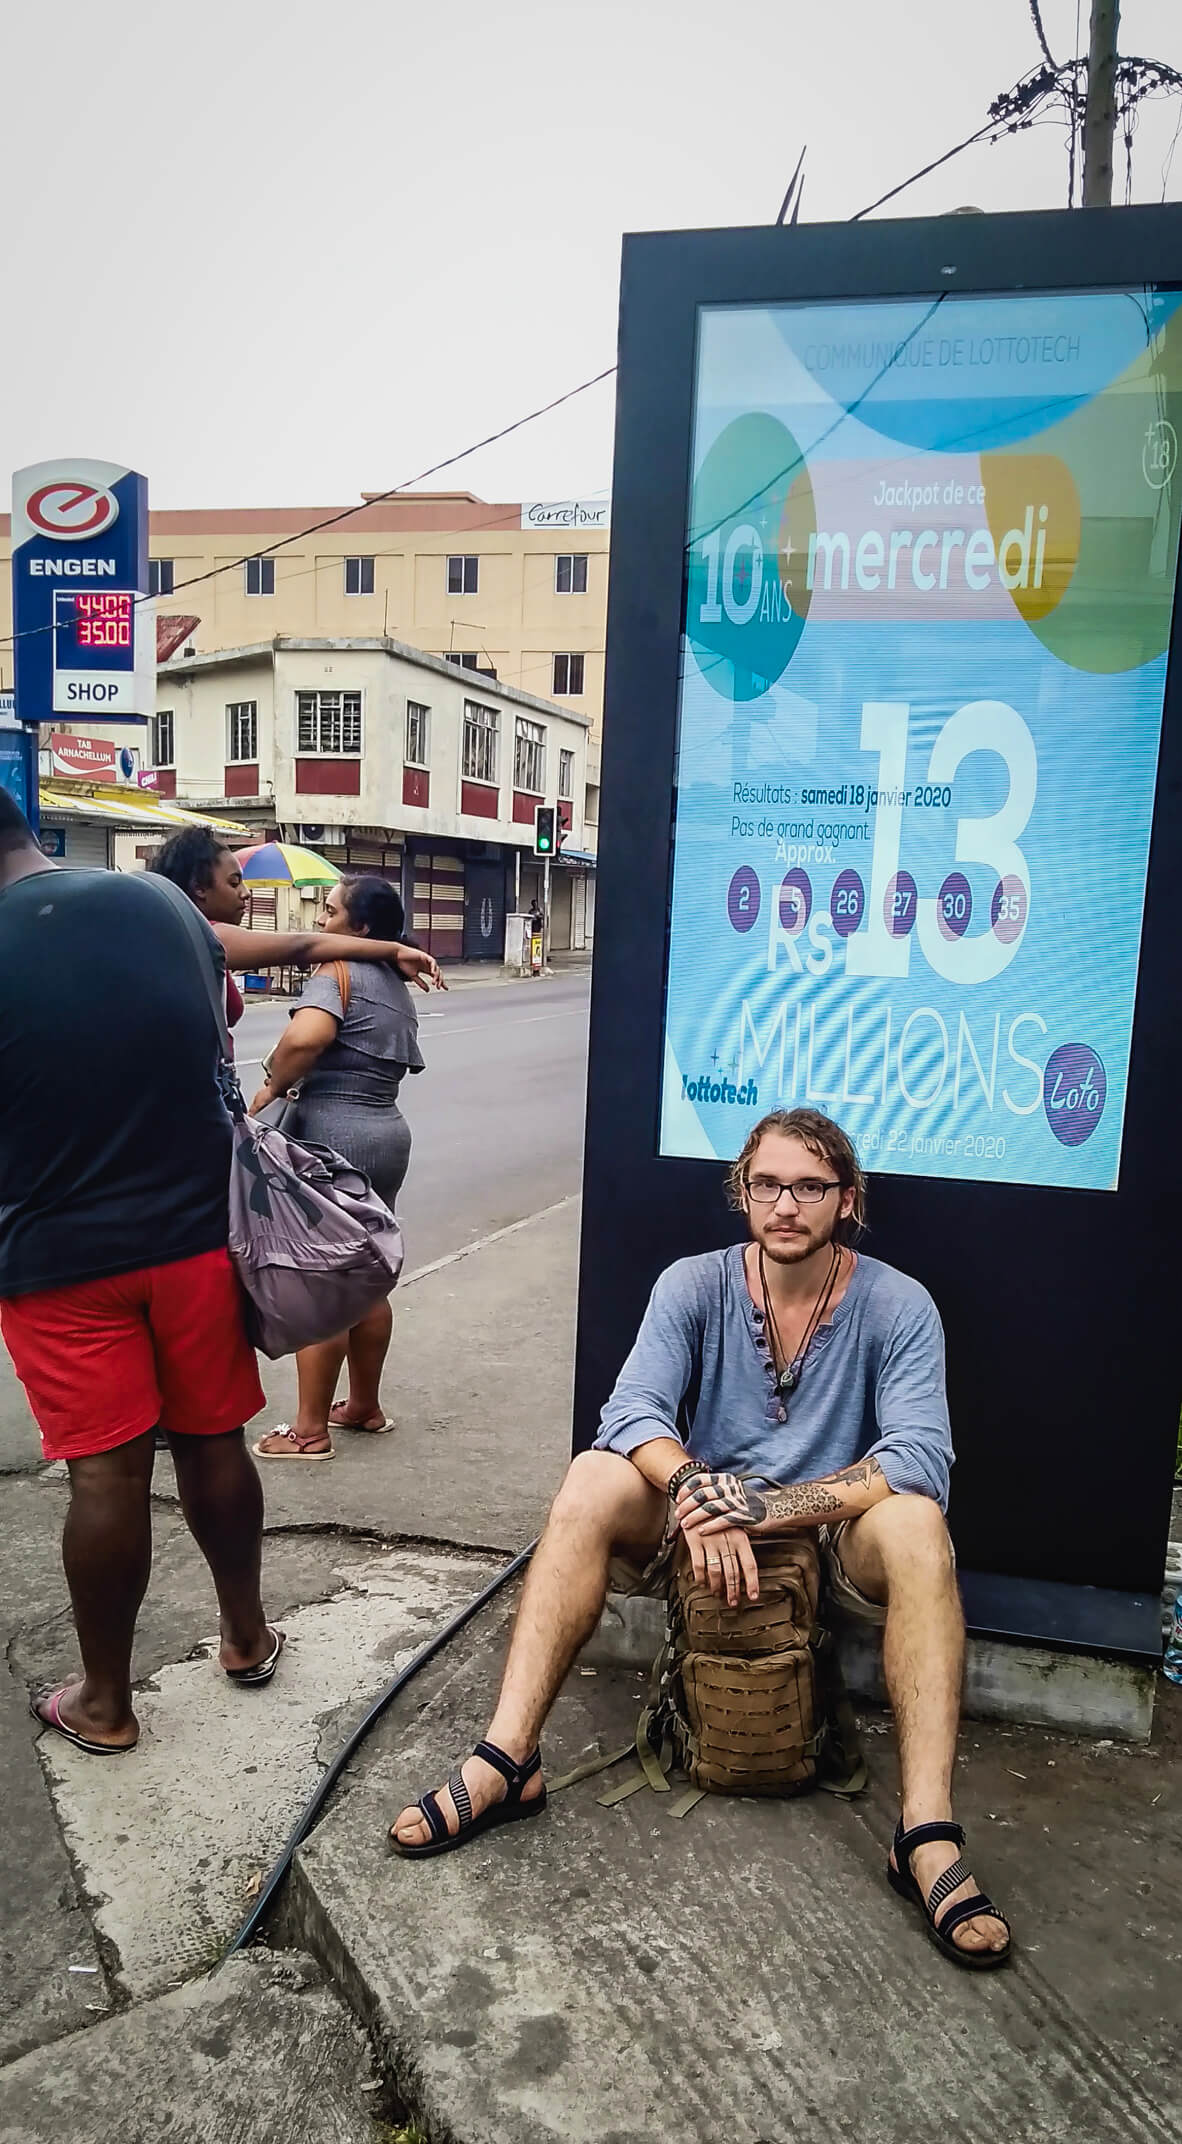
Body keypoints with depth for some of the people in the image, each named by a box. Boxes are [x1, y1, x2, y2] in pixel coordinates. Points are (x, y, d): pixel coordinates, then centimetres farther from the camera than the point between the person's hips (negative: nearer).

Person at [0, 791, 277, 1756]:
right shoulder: (151, 902, -3)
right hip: (197, 1233, 3)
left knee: (107, 1474, 6)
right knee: (213, 1441, 16)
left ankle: (106, 1702, 23)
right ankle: (247, 1633, 34)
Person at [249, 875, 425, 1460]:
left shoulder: (337, 972, -11)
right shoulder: (397, 987, 16)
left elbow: (305, 1037, -29)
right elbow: (402, 1060, 13)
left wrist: (272, 1087, -14)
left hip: (333, 1132, -9)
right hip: (388, 1129, 9)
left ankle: (310, 1429, 6)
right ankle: (365, 1405, 29)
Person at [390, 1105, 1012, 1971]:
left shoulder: (898, 1305, -11)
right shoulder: (695, 1285, -5)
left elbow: (921, 1460, -22)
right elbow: (631, 1411, -16)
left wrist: (760, 1506, -30)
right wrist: (697, 1491, -36)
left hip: (837, 1540, -1)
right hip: (703, 1538, 2)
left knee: (914, 1521, -33)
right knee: (594, 1480, -25)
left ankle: (929, 1837, -36)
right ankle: (506, 1762, -25)